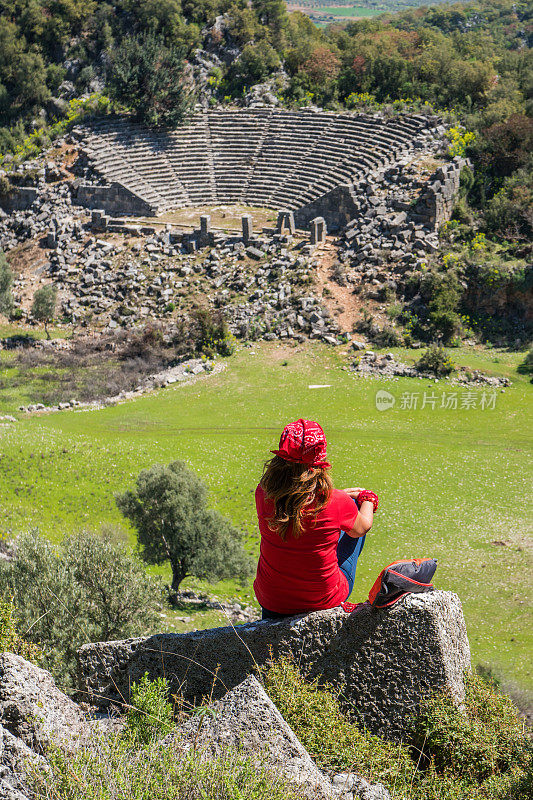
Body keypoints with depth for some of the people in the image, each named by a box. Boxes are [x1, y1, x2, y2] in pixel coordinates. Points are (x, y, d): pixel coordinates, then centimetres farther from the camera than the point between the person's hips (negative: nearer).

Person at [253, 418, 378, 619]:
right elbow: (361, 528, 0)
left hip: (271, 602, 2)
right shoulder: (337, 503, -24)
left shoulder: (264, 493, -17)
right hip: (325, 601, -2)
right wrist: (367, 498, 21)